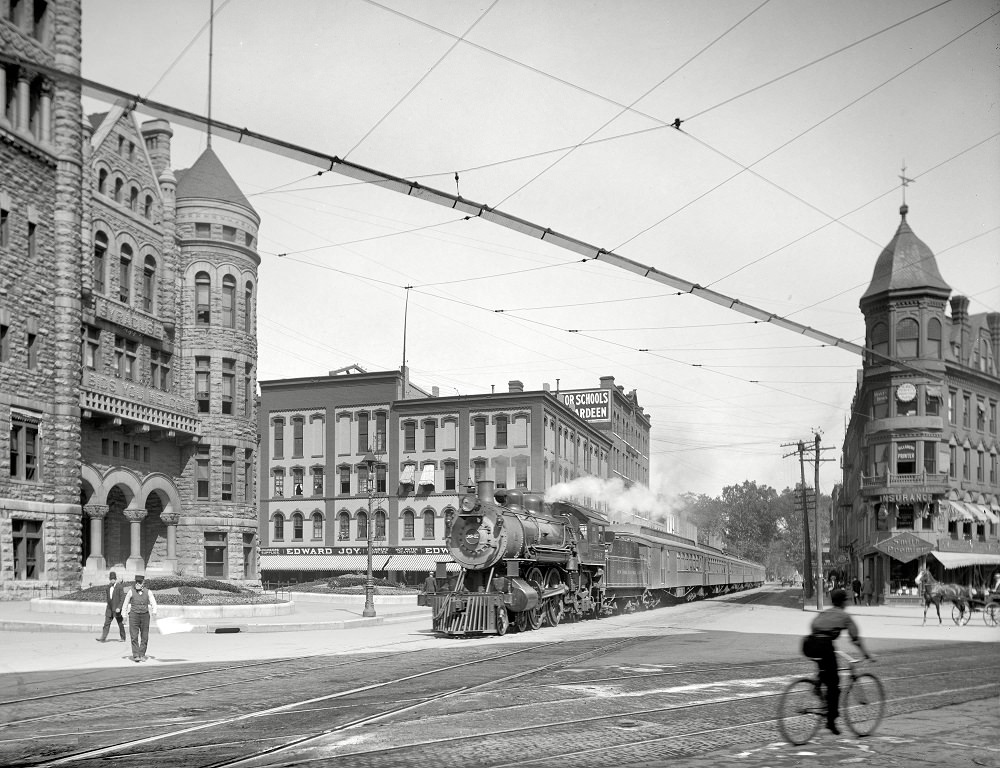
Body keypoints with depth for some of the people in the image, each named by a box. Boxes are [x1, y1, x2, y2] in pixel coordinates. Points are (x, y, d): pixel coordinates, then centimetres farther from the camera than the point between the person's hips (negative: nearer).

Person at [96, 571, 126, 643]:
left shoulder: (120, 587, -12)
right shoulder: (109, 586, 8)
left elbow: (122, 598, -14)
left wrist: (119, 607, -20)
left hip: (117, 609, -5)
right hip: (109, 608, 5)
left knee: (120, 624, 7)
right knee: (106, 623, -3)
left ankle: (123, 638, 20)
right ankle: (103, 638, -7)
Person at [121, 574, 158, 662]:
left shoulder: (148, 592, 3)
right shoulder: (131, 592, 0)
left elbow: (153, 603, 0)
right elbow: (125, 604, 8)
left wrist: (154, 611, -19)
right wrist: (124, 615, 6)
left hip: (145, 615, 2)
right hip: (134, 615, -2)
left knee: (144, 637, 5)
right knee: (134, 637, -9)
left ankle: (142, 655, 14)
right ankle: (135, 655, -8)